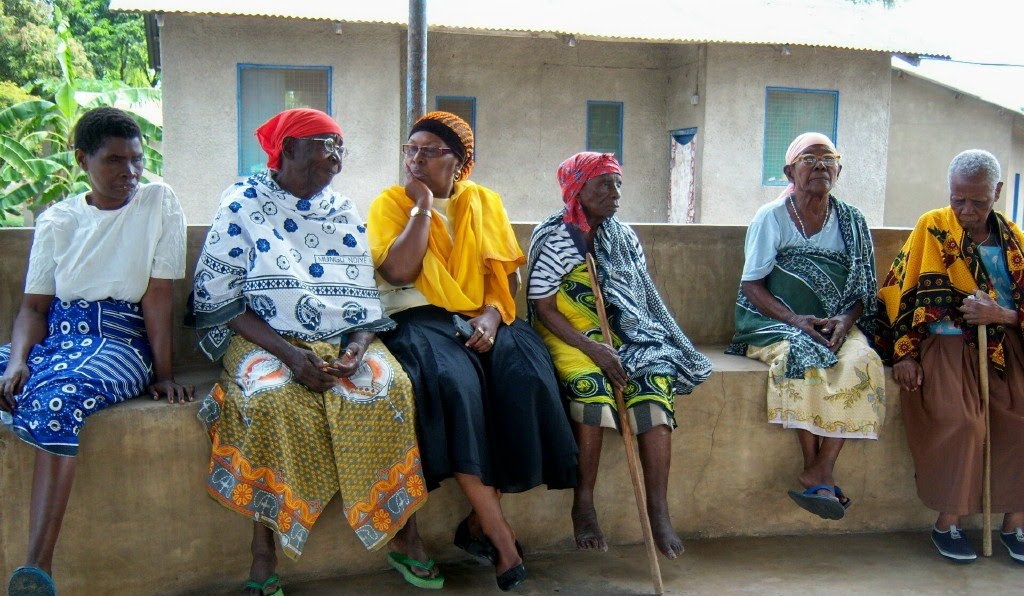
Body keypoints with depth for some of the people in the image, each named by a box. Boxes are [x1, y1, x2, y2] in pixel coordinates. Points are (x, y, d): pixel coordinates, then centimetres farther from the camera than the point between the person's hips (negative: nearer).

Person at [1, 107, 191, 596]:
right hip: (55, 337, 5)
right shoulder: (56, 220, 11)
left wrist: (163, 373, -8)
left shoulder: (158, 202, 2)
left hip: (121, 342, -4)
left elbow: (157, 295, -4)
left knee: (56, 403, -35)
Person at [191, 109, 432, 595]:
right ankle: (264, 548, -21)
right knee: (273, 396, -34)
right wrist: (288, 352, -18)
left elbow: (366, 298, 10)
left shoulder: (345, 212, 14)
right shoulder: (243, 204, 1)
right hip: (265, 339, -3)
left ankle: (401, 532, -13)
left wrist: (356, 349, -12)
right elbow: (217, 300, -6)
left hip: (343, 341, 3)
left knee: (387, 387, -26)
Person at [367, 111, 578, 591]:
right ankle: (499, 533, -25)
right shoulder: (390, 203, 3)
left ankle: (478, 523, -16)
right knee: (452, 381, -34)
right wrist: (422, 206, -8)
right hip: (421, 319, -3)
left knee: (525, 374, -27)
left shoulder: (484, 203, 12)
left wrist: (492, 315, -11)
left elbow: (506, 273, 7)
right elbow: (399, 272, -13)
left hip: (481, 319, 3)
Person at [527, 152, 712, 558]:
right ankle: (583, 504, -22)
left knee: (655, 378, -25)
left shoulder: (623, 237, 11)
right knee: (592, 382, -35)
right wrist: (592, 348, -21)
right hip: (569, 337, -4)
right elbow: (544, 309, -10)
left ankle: (658, 508, -26)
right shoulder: (553, 238, -5)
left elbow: (645, 300, 13)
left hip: (620, 334, 4)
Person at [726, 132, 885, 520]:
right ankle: (813, 468, -23)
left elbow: (862, 288, 8)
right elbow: (751, 285, -4)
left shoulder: (851, 221, 9)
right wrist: (794, 320, -18)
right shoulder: (771, 217, 1)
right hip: (775, 322, -2)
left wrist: (845, 320, -14)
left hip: (835, 324, 3)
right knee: (802, 355, -34)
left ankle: (820, 473, -28)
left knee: (861, 363, -29)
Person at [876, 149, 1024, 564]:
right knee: (960, 421, -27)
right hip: (946, 346, -3)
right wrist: (904, 354, -6)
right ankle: (947, 521, -9)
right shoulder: (932, 228, 3)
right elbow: (902, 293, 1)